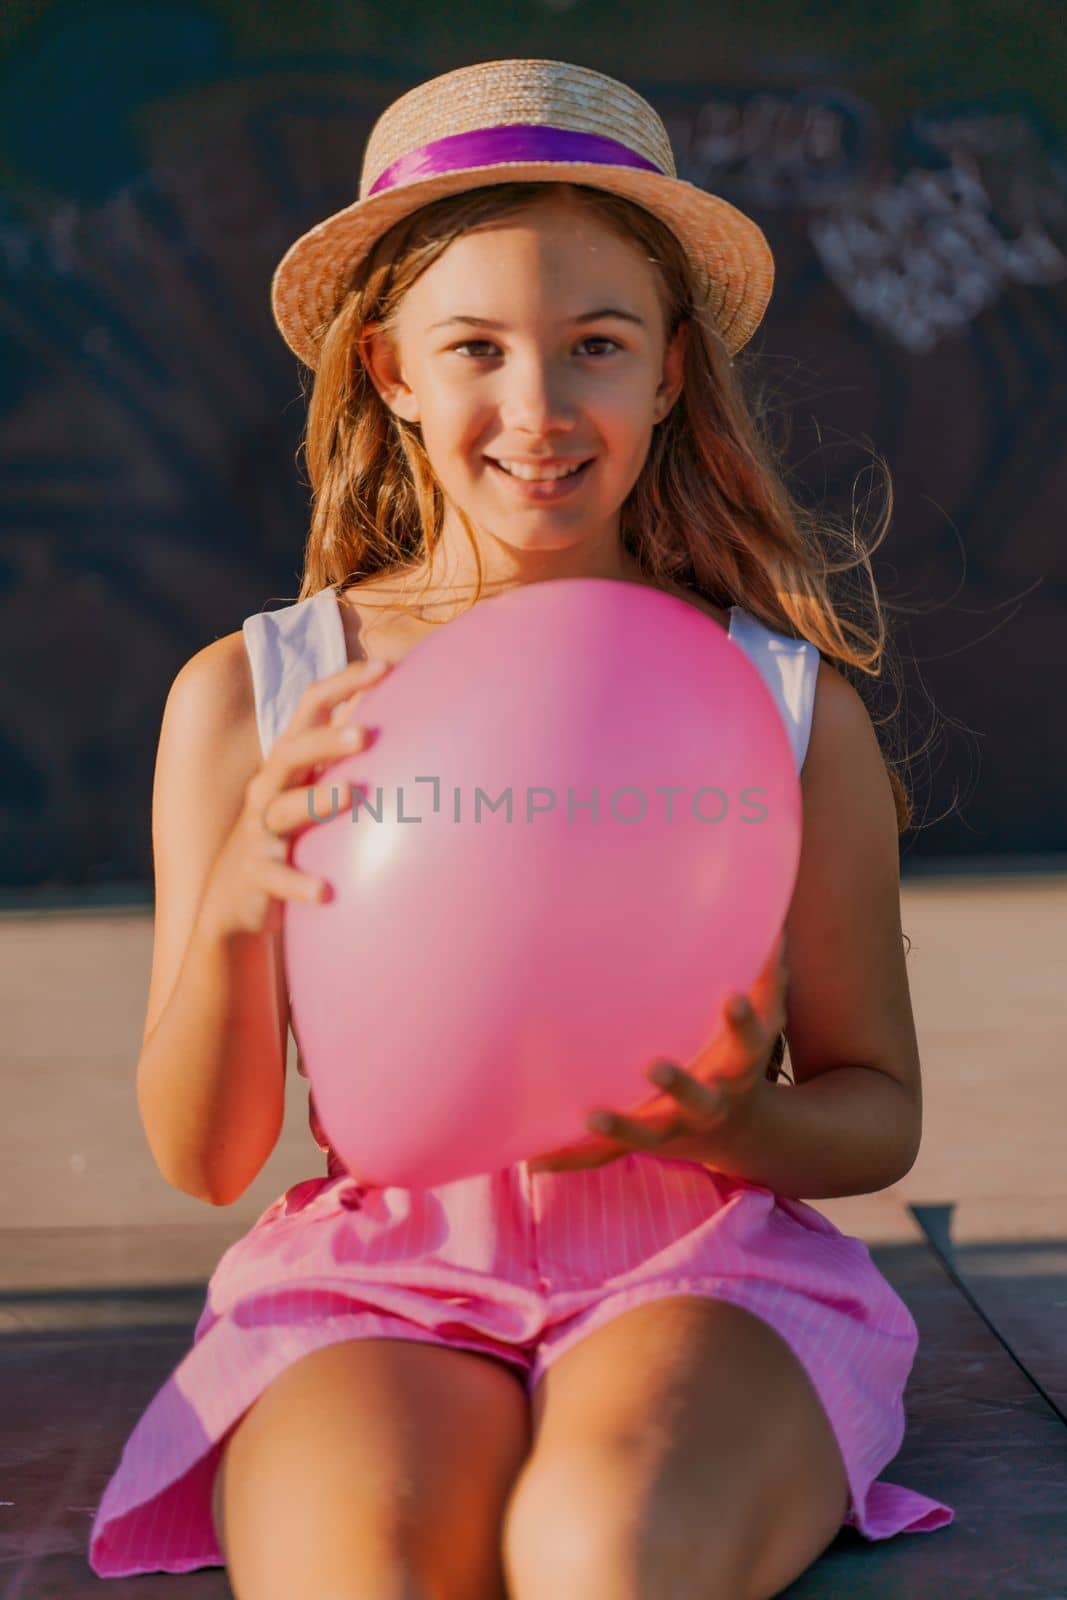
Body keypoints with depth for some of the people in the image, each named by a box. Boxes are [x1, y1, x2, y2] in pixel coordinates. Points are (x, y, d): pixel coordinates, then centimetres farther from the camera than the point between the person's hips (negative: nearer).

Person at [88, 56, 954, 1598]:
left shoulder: (792, 703, 3)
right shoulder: (249, 694, 3)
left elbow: (879, 1110, 11)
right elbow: (202, 1158, 5)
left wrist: (729, 1123, -13)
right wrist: (234, 907, -15)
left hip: (700, 1268, 0)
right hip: (379, 1274, 0)